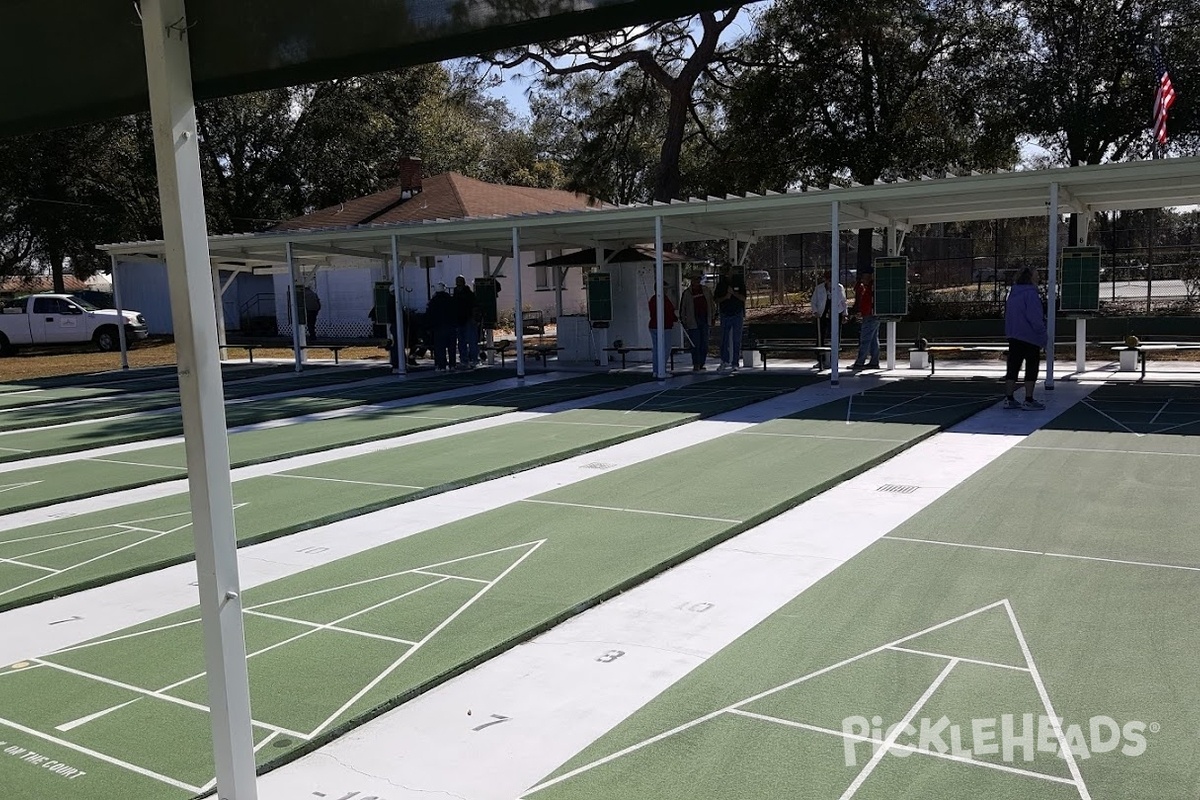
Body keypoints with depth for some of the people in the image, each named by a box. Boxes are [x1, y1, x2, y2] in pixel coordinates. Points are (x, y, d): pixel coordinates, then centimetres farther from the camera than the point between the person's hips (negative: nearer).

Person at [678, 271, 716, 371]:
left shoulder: (706, 290, 8)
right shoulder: (686, 293, -1)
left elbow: (712, 303, 18)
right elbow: (682, 308, 2)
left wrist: (714, 315, 15)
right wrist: (683, 321, -1)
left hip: (705, 320, 4)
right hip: (693, 321, -4)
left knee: (704, 344, 6)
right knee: (695, 344, -7)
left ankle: (701, 364, 14)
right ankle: (696, 365, -1)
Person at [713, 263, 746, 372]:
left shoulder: (739, 282, 0)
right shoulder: (721, 284, 4)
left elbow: (743, 298, -4)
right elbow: (716, 299, 3)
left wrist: (733, 293, -18)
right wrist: (725, 297, -14)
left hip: (737, 314, -1)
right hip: (725, 314, 1)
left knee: (736, 340, 0)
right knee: (724, 339, 4)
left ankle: (734, 364, 5)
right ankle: (725, 361, 16)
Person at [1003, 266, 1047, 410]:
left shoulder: (1013, 292, 12)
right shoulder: (1031, 293, -16)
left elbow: (1007, 314, 18)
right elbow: (1035, 317, -19)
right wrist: (1043, 335, -12)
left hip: (1013, 336, 8)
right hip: (1030, 337, -8)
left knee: (1013, 367, 9)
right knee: (1031, 368, 1)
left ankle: (1009, 398, 9)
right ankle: (1028, 400, 1)